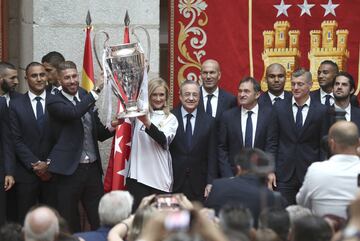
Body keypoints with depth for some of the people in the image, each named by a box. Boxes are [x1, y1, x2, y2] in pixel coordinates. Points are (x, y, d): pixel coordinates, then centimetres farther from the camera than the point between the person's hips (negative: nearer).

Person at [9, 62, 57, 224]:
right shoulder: (16, 105, 4)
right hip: (26, 172, 0)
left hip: (52, 172, 0)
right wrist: (35, 164, -9)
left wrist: (49, 164, -7)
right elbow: (17, 140, 0)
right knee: (25, 221, 1)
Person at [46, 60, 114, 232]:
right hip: (70, 170, -5)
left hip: (93, 168, 5)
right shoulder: (54, 102, -5)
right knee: (70, 224, 5)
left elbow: (100, 134, 15)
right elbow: (74, 113, -26)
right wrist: (97, 89, -29)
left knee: (100, 221, 5)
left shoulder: (86, 98, 12)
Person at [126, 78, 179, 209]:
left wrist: (147, 123, -27)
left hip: (160, 178, 0)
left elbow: (164, 140, -12)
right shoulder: (140, 112, 9)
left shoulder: (171, 119, 4)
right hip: (138, 174, 0)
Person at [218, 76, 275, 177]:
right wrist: (227, 177, -7)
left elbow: (270, 146, -4)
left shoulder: (269, 114, -3)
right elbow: (222, 149, 2)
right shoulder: (228, 116, 2)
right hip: (234, 174, 1)